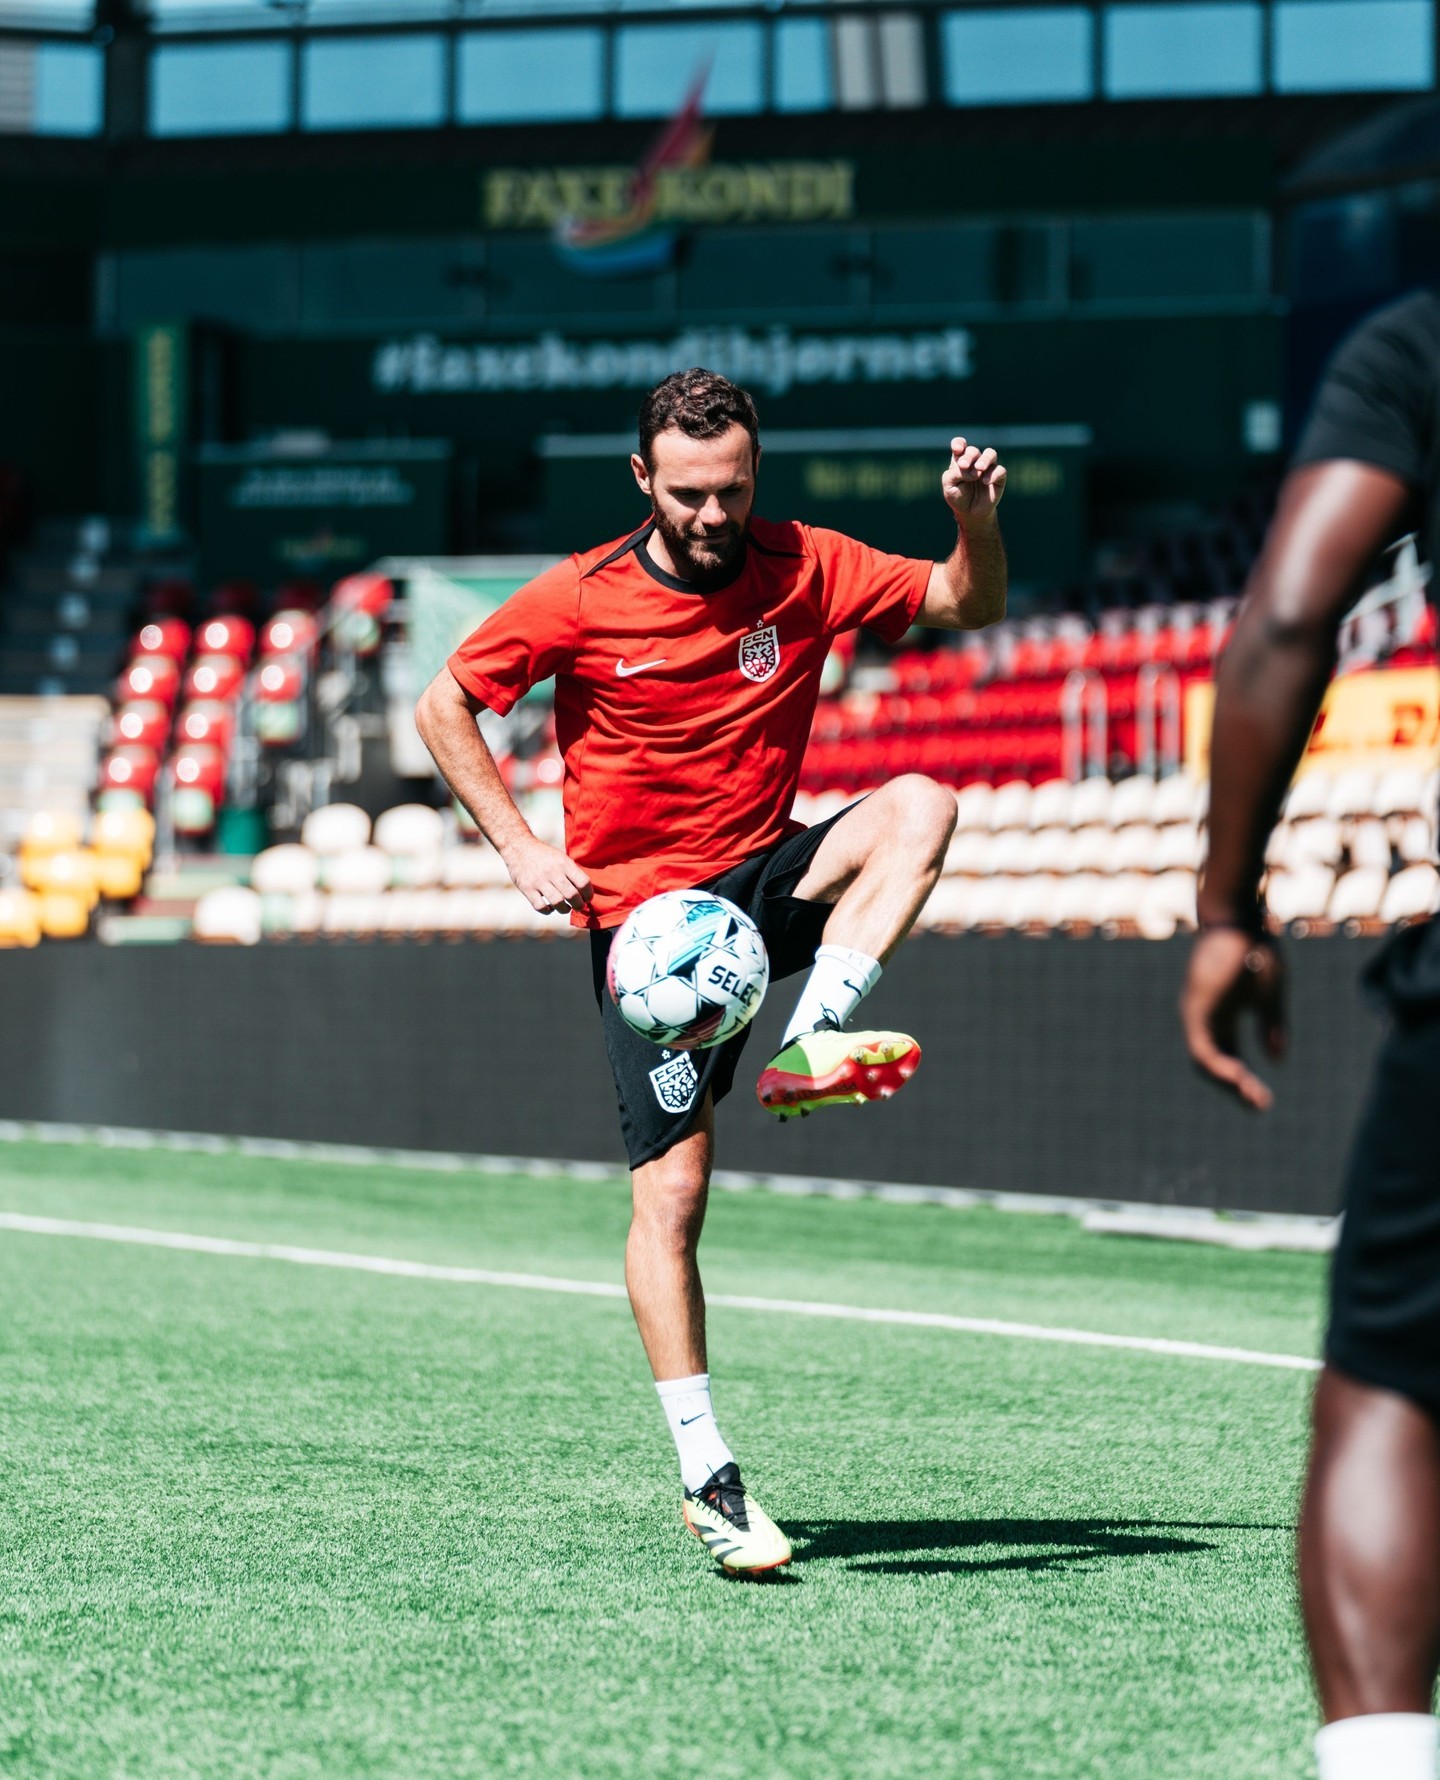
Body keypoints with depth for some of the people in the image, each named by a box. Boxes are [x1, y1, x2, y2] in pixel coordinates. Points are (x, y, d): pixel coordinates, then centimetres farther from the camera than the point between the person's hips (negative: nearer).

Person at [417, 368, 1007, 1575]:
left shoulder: (806, 570, -1)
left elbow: (969, 606, 4)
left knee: (921, 805, -25)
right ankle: (706, 1477, -5)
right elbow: (443, 707, 2)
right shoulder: (582, 599, -7)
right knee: (672, 1188, -11)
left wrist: (979, 522, -18)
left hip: (766, 881, 3)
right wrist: (520, 848, -8)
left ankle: (807, 1049, -32)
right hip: (641, 910, -3)